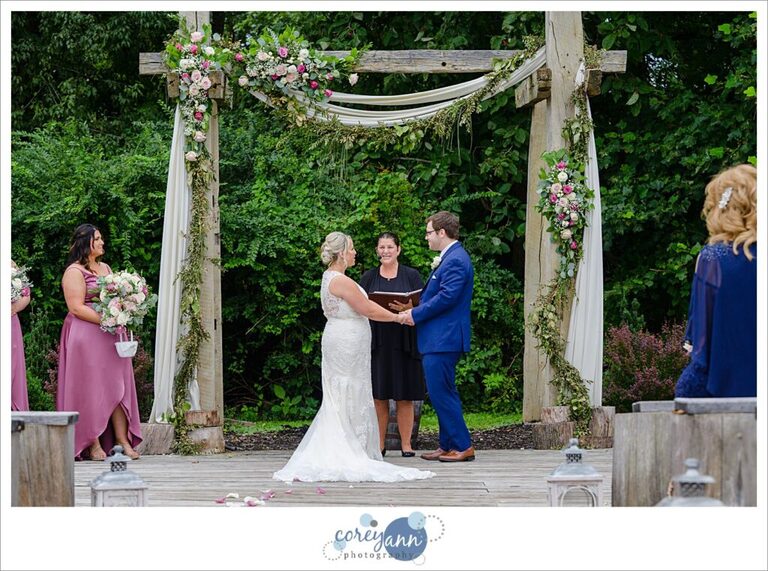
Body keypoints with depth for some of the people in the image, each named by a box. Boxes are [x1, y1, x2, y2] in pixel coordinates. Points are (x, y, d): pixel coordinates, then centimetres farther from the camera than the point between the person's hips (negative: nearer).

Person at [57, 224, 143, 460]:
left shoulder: (105, 268, 18)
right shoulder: (74, 272, -7)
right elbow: (76, 308, -15)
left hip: (111, 336, 8)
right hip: (85, 336, -8)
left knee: (117, 387, 4)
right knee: (90, 389, -4)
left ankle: (123, 440, 4)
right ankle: (93, 444, -1)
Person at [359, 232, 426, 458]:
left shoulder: (411, 276, 6)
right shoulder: (368, 278, 11)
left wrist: (408, 308, -19)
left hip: (403, 343, -1)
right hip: (376, 343, 1)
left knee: (404, 397, -1)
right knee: (378, 396, 0)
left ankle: (406, 444, 4)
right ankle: (379, 445, 6)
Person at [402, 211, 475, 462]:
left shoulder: (455, 260, -16)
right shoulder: (450, 258, 18)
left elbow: (447, 297, -23)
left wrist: (415, 314, -16)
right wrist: (414, 309, 8)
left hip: (442, 339, -11)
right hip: (440, 339, 11)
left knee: (441, 393, -9)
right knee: (443, 393, 14)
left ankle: (463, 446, -6)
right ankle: (447, 446, 19)